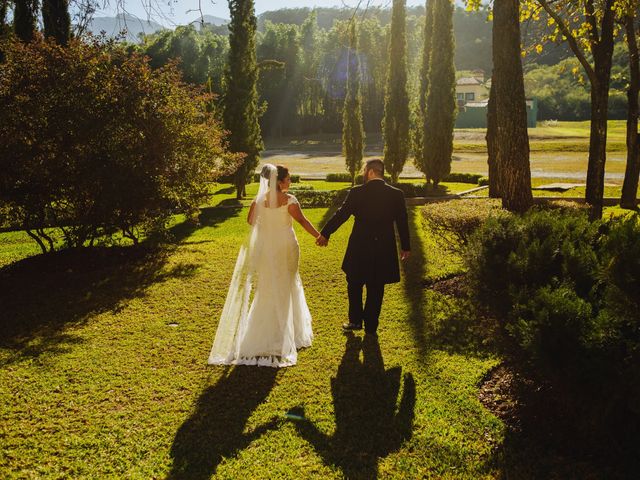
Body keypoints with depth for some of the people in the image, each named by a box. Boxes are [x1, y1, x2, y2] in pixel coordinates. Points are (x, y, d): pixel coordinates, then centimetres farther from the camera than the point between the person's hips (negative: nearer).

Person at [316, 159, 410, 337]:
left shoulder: (356, 193, -12)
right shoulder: (396, 194, -4)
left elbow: (341, 215, -7)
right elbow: (402, 222, 2)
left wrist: (324, 234, 5)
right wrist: (405, 247, 14)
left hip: (359, 249, -2)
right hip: (384, 251, 2)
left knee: (355, 285, 19)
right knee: (376, 290, 13)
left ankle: (356, 320, 22)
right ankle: (371, 327, 20)